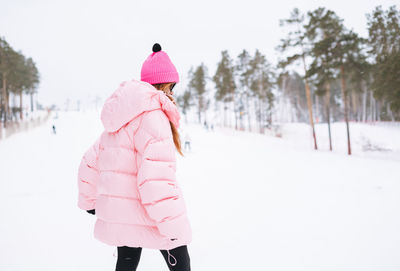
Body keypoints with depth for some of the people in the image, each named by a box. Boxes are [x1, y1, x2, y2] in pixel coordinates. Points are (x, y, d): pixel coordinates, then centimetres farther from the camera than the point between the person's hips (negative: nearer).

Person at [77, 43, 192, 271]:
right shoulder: (152, 114, -16)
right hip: (149, 215, -8)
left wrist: (89, 200, 29)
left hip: (118, 213, 8)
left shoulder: (119, 118, 12)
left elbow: (92, 161, 17)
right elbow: (156, 173, -26)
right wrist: (170, 222, -22)